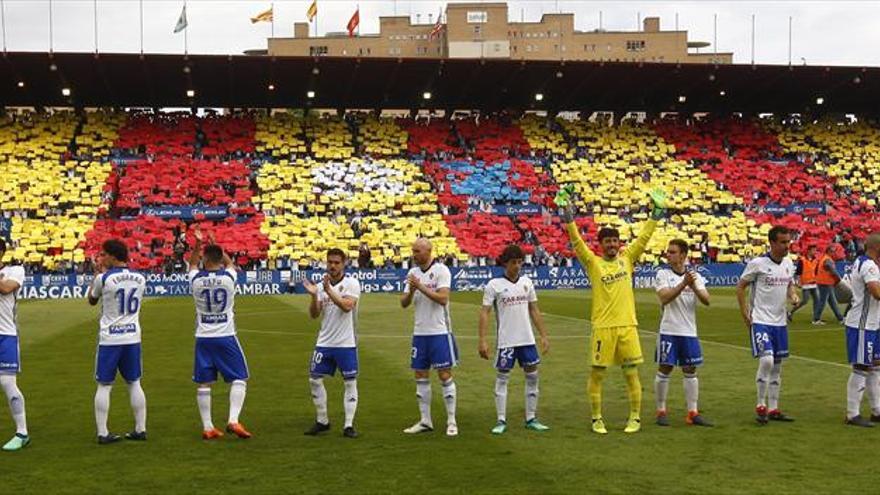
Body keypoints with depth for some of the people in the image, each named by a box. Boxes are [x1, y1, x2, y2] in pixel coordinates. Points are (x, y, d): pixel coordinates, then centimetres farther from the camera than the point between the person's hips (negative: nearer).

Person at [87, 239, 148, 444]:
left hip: (109, 339, -3)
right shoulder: (140, 278, 1)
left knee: (104, 385, 4)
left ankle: (102, 433, 3)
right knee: (134, 383, 12)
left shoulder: (103, 278, -11)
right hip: (132, 337, 4)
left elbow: (92, 300, 8)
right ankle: (140, 429, 14)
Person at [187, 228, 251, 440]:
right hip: (226, 337, -2)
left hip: (203, 338, 2)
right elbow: (229, 262, 18)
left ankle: (207, 427, 10)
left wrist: (198, 244, 17)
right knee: (238, 379, 5)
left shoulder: (196, 279, -5)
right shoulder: (229, 277, -6)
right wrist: (216, 245, 27)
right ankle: (233, 420, -9)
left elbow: (192, 264, 20)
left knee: (203, 384, 9)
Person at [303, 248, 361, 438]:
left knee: (350, 382, -2)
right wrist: (313, 295, -15)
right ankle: (322, 421, 18)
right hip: (324, 342, 5)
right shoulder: (322, 285, 7)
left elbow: (347, 306, -23)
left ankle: (349, 425, 5)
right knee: (314, 380, 4)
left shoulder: (351, 283, -6)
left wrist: (329, 290, -29)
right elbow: (314, 314, 1)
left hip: (346, 343, -5)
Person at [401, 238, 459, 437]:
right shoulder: (413, 272, 9)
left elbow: (443, 298, -19)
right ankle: (425, 421, 16)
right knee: (421, 376, 8)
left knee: (445, 375, -3)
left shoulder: (441, 270, -8)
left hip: (440, 331, -6)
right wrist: (411, 290, -13)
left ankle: (451, 421, 5)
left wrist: (421, 286, -21)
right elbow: (404, 303, 7)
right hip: (419, 332, 6)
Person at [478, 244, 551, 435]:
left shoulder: (527, 282, 7)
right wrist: (482, 340, -16)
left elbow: (534, 311, 13)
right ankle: (501, 420, 9)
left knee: (532, 376, 6)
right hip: (505, 340, -4)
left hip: (527, 339, 5)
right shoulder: (494, 285, -6)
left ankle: (531, 419, 16)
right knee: (502, 378, 1)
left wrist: (544, 336, 9)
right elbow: (484, 313, -9)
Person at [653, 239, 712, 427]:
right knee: (664, 370, 1)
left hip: (689, 332, 3)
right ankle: (661, 411, 11)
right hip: (668, 331, -3)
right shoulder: (662, 274, -2)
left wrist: (694, 286, -20)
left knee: (690, 371, 6)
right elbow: (665, 298, -17)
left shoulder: (695, 276, 7)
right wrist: (684, 283, -25)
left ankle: (693, 413, 11)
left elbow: (706, 300, -4)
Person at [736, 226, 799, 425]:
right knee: (766, 360, -19)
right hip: (760, 321, -7)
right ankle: (760, 406, -5)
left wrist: (793, 296, -2)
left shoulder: (789, 263, 6)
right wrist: (745, 315, -9)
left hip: (780, 321, 7)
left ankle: (773, 409, 18)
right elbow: (740, 286, -5)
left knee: (777, 365, 9)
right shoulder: (757, 264, -12)